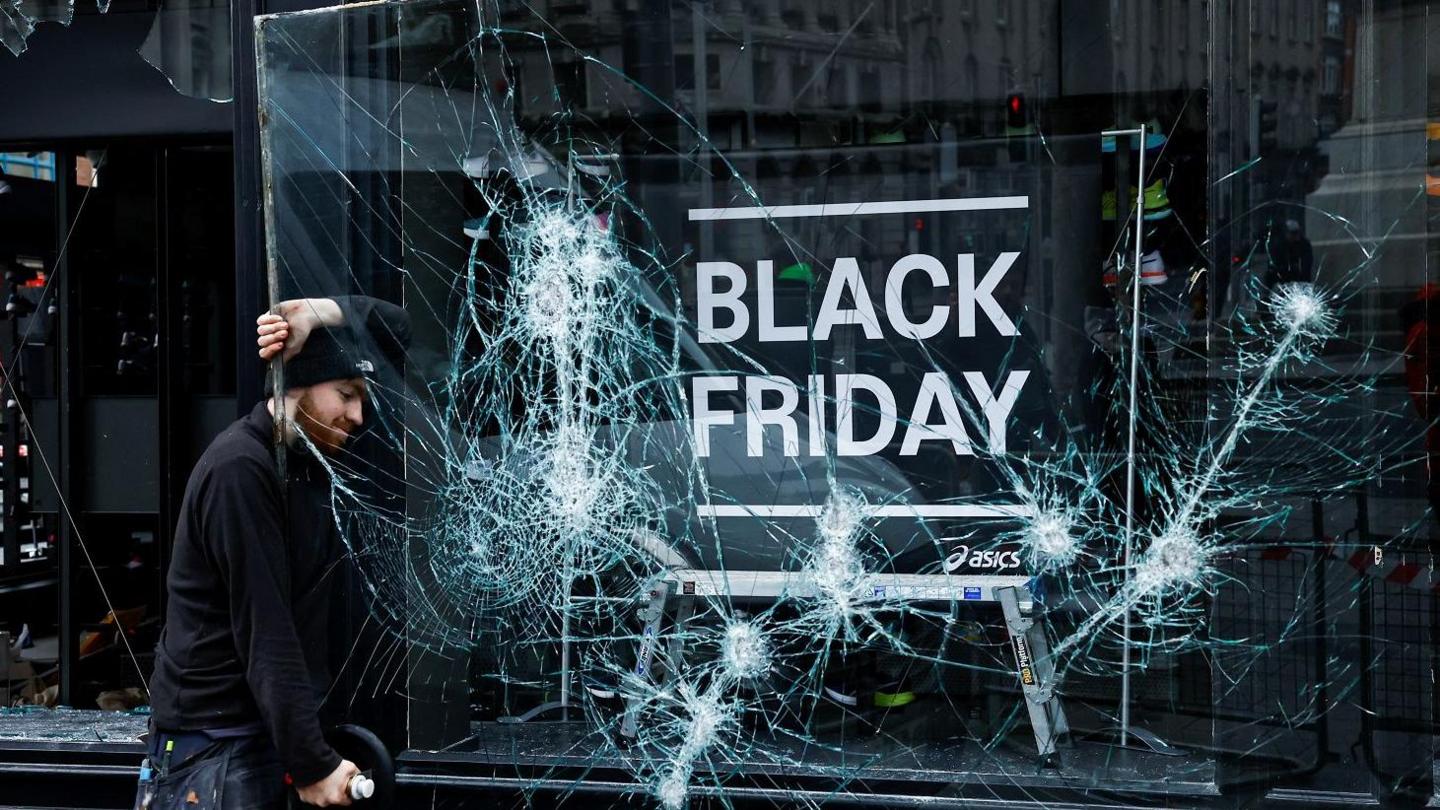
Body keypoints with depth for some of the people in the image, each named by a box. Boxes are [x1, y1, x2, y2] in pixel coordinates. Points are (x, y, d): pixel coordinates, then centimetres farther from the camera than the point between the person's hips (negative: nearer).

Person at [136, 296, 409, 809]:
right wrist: (313, 765, -23)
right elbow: (265, 638, -22)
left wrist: (316, 315, -6)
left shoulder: (316, 447, 7)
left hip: (275, 729, 8)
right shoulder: (240, 470, -19)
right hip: (214, 746, -8)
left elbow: (395, 329, 13)